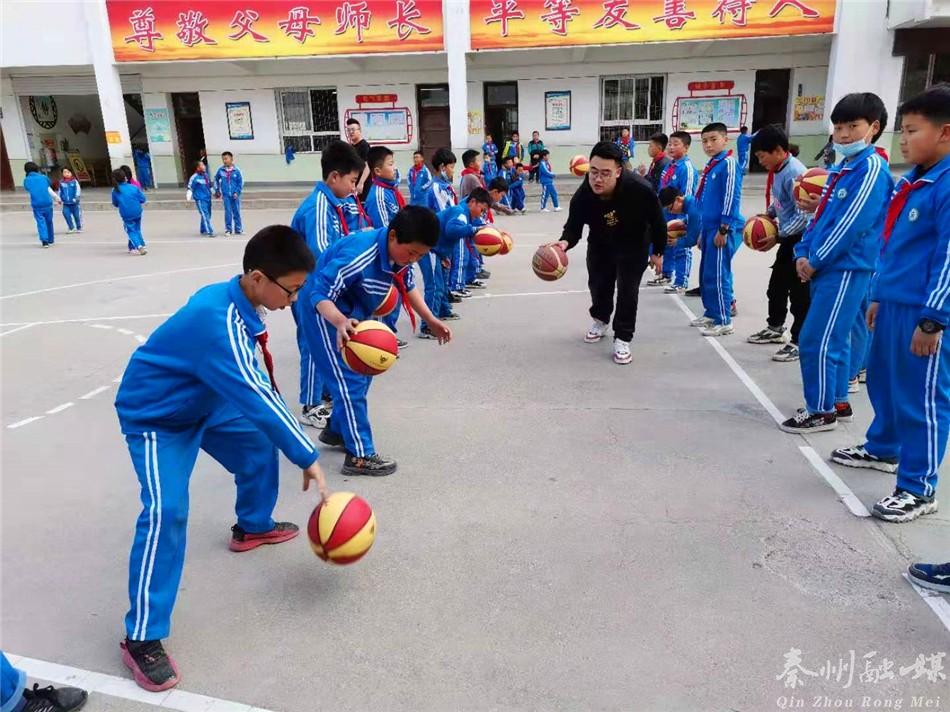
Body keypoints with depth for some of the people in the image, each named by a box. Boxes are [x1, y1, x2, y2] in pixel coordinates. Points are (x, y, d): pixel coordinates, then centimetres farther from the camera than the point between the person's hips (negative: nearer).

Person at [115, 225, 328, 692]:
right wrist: (307, 459, -33)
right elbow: (257, 396, -38)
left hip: (202, 402, 9)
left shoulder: (233, 299, -9)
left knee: (259, 445, 17)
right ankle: (142, 637, -11)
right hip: (153, 417, -9)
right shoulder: (218, 322, -37)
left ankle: (252, 527, 42)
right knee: (167, 509, -21)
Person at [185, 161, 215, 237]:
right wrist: (188, 197, -16)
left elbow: (210, 186, 25)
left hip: (208, 198, 8)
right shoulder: (194, 177, -11)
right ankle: (210, 231, -16)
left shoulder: (206, 175, 11)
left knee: (207, 215, 14)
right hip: (200, 199, -8)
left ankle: (203, 230, 28)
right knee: (205, 215, -13)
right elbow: (190, 188, -10)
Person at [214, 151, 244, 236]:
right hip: (226, 195, 1)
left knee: (236, 212, 7)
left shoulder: (236, 170, -4)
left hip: (235, 195, 0)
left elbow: (240, 182, 0)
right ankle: (228, 229, 7)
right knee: (228, 212, -1)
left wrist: (237, 192, -7)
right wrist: (217, 190, 16)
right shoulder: (220, 170, 1)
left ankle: (238, 229, 17)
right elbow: (216, 179, 17)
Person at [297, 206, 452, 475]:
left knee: (362, 373, 16)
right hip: (325, 311, -9)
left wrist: (430, 320, 1)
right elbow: (320, 295, -36)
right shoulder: (358, 256, -36)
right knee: (349, 380, -10)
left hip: (354, 311, 9)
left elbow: (407, 285, 8)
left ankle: (337, 430, 35)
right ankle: (359, 456, -2)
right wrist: (341, 323, -54)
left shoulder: (402, 250, -11)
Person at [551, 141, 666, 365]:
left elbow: (657, 221, -21)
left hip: (634, 244, -3)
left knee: (627, 288, -9)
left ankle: (622, 339, 6)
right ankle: (600, 320, 45)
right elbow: (573, 226, -21)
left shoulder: (640, 189, -38)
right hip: (600, 243, 3)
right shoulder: (582, 196, -33)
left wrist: (658, 252, -9)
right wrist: (565, 242, -46)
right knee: (598, 283, 15)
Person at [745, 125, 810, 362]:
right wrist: (767, 215, 5)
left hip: (801, 239, -10)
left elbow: (804, 215, -23)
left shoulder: (794, 173, -22)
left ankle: (798, 341, 7)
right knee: (776, 285, 20)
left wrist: (777, 237, -20)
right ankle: (775, 328, 38)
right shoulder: (777, 170, 5)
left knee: (799, 293, -2)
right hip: (788, 238, 10)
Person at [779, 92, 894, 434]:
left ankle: (821, 411, 3)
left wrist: (815, 261, -14)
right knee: (833, 338, 15)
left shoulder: (872, 167, -12)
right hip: (827, 268, 9)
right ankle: (838, 402, 27)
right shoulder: (840, 169, 16)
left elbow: (853, 223, -19)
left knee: (816, 340, -8)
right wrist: (803, 254, 3)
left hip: (846, 270, -9)